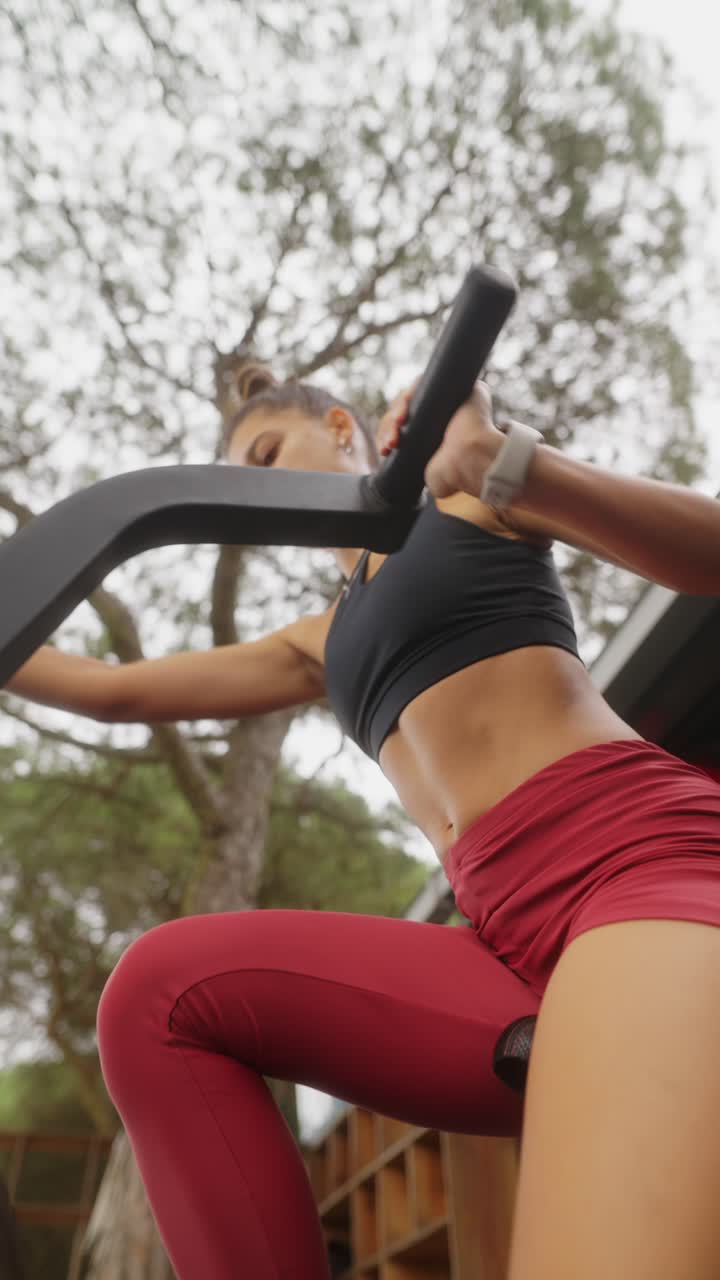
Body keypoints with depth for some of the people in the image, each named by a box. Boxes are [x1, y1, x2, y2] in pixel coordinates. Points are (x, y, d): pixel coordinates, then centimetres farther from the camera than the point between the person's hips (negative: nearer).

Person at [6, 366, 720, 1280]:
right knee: (164, 992, -10)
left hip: (641, 855, -6)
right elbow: (115, 692, 28)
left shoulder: (469, 492, 14)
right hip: (525, 945, 6)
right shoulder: (324, 644, 29)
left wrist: (507, 466, -16)